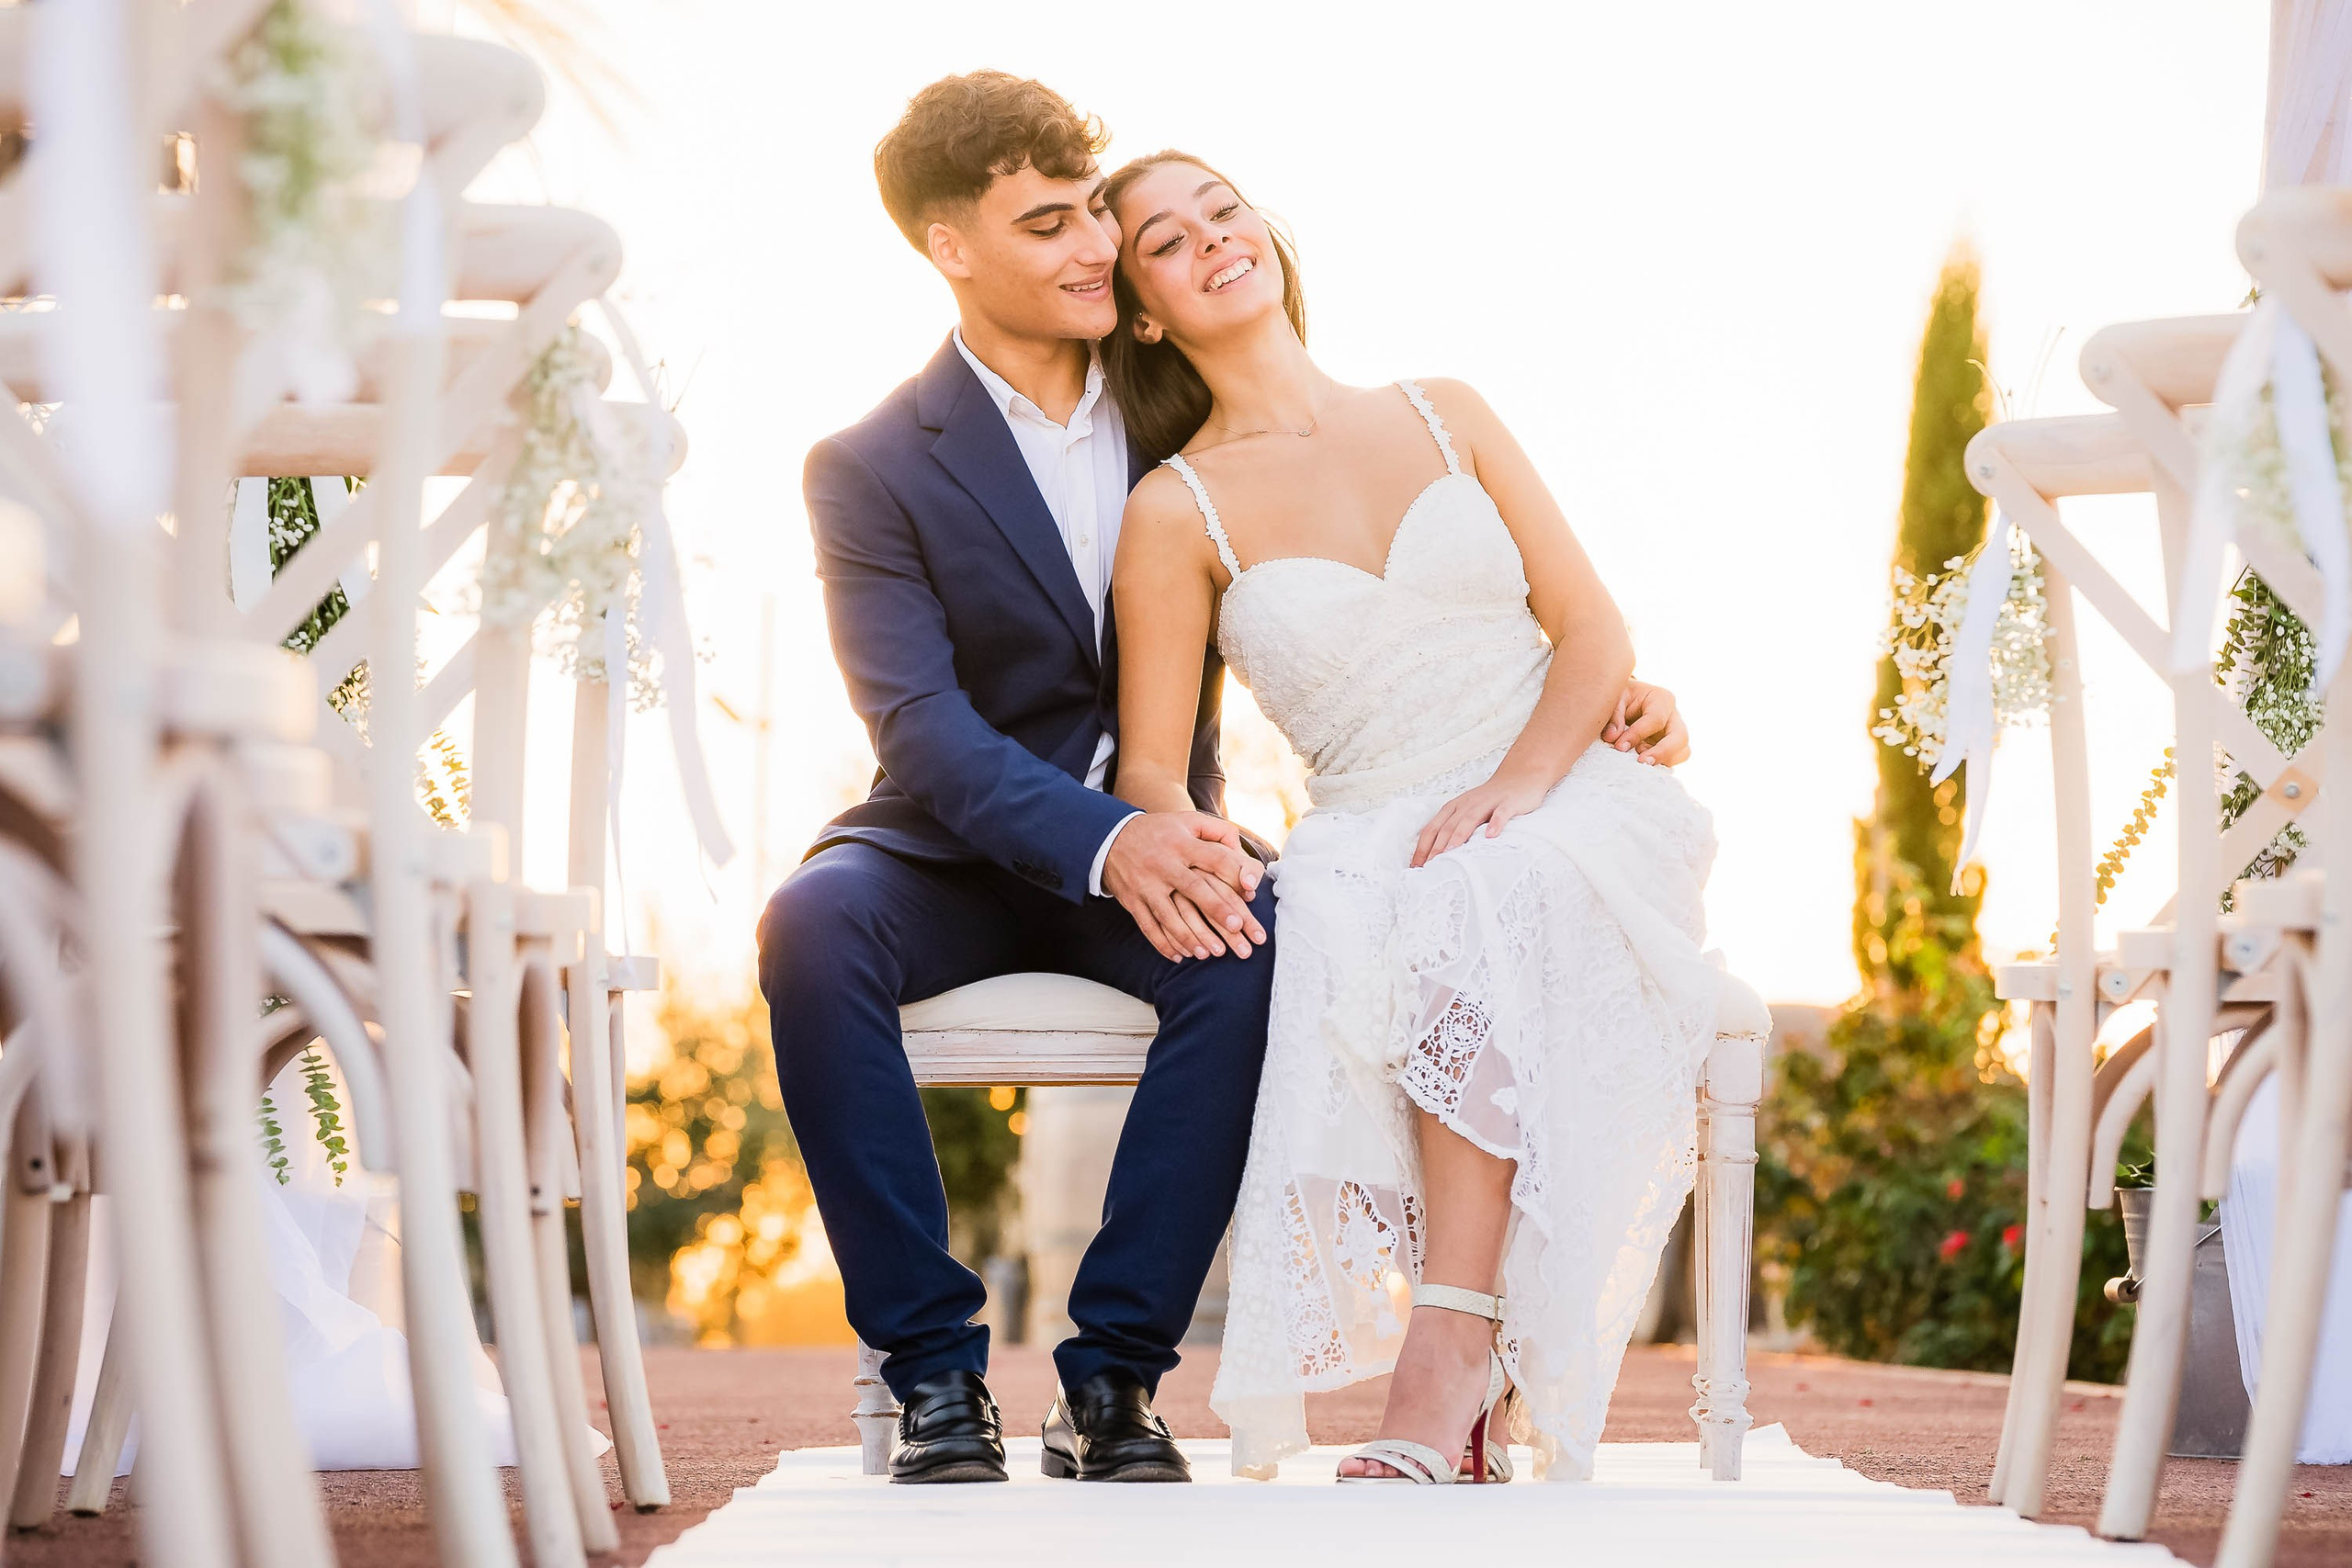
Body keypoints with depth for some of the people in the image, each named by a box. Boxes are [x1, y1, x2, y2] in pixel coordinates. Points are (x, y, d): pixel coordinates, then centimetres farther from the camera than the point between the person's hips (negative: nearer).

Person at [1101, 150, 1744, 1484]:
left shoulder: (1444, 414, 13)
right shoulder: (1178, 511, 7)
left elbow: (1596, 633, 6)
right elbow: (1150, 767, 3)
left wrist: (1515, 783, -13)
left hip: (1574, 805, 1)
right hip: (1384, 842, 0)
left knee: (1488, 899, -36)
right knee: (1344, 938, -37)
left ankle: (1445, 1377, -41)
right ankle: (1474, 1402, -37)